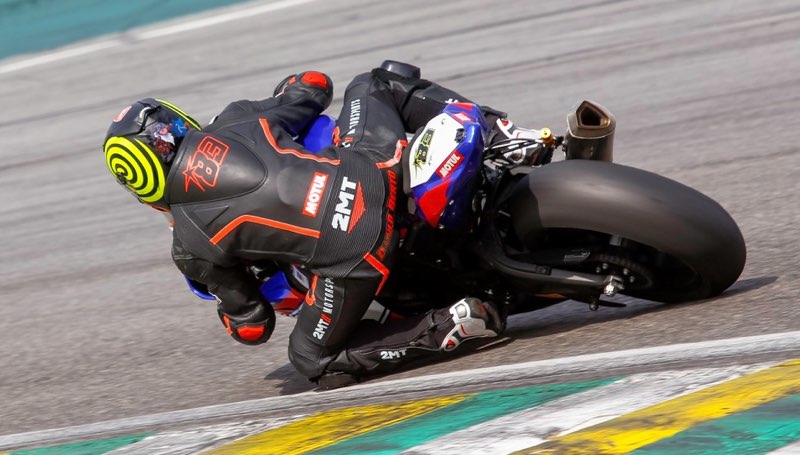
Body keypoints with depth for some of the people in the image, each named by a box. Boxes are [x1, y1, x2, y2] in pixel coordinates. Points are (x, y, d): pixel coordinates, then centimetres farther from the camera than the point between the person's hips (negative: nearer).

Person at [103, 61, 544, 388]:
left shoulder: (189, 247, 9)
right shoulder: (233, 122, 15)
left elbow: (252, 327, 15)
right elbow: (315, 84, 28)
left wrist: (223, 287, 38)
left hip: (352, 254, -4)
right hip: (375, 170, 4)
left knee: (315, 361, 21)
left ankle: (451, 326, 2)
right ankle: (504, 137, 16)